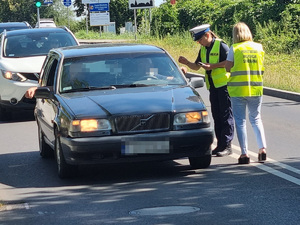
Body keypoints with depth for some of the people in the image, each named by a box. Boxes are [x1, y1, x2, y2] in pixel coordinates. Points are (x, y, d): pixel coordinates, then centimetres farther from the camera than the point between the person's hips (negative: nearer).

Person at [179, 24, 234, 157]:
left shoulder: (221, 45, -9)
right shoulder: (203, 49, 14)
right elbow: (196, 66, 21)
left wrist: (213, 66, -18)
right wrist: (186, 63, 2)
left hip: (224, 84, -8)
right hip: (213, 86, 8)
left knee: (226, 115, -6)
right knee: (216, 115, 8)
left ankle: (227, 145, -4)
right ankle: (220, 145, 12)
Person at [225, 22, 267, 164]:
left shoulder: (235, 49, -7)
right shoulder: (258, 47, 4)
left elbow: (227, 67, -5)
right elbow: (261, 68, 8)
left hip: (238, 89, -3)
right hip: (256, 89, 3)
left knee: (240, 121, 4)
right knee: (256, 119, 16)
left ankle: (244, 154, -1)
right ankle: (262, 148, 2)